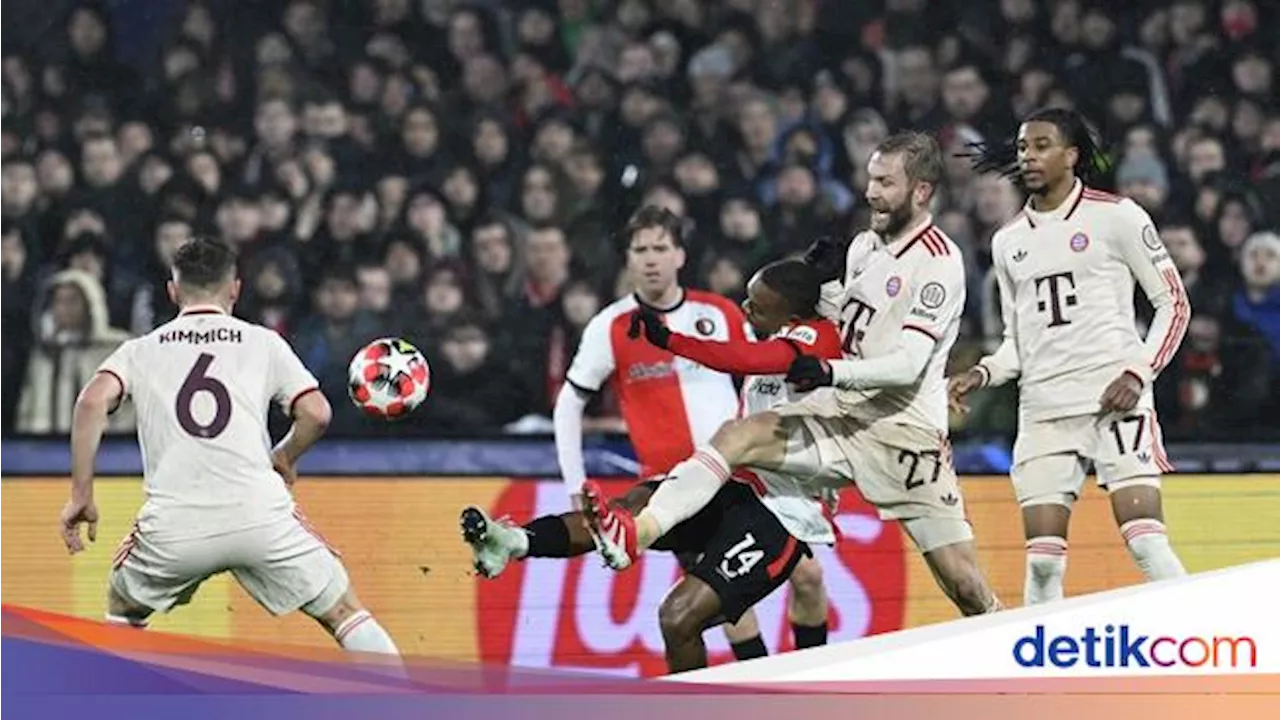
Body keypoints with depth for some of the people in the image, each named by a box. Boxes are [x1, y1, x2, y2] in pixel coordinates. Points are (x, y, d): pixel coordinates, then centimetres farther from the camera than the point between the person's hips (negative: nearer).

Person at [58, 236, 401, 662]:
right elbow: (316, 414, 6)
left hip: (174, 522, 1)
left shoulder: (140, 351, 17)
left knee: (123, 610, 29)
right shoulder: (263, 343, 15)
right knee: (344, 611, 12)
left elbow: (93, 402, -1)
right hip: (259, 512, -1)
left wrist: (81, 495, 2)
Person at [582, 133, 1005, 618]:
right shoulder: (865, 245, 12)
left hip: (904, 430, -7)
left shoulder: (939, 263, -12)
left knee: (965, 586, -7)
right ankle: (636, 534, -29)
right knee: (735, 437, -15)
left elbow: (908, 364, -20)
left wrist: (832, 373, -32)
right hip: (841, 414, 7)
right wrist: (826, 283, 2)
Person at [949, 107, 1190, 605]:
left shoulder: (1115, 217, 1)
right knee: (1043, 559, -1)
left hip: (1114, 399, -5)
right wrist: (982, 375, 4)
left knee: (1145, 541, -16)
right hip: (1043, 410, 5)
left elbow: (1174, 303, 2)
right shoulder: (1009, 242, 17)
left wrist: (1138, 374, -10)